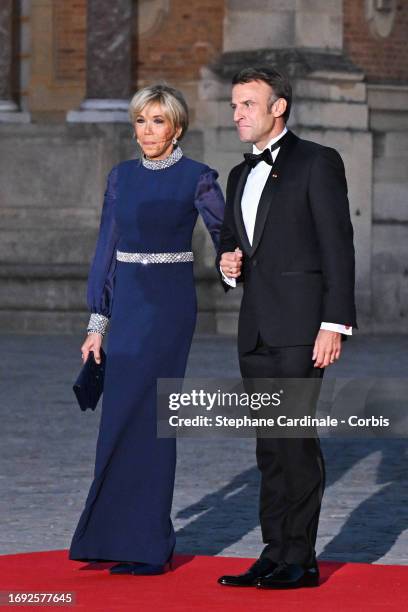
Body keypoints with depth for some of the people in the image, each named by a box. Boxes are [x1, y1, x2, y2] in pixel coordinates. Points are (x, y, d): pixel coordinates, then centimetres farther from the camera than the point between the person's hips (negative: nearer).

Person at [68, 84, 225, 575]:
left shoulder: (197, 179, -4)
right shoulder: (122, 177, 10)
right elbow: (107, 250, 10)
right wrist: (97, 323, 7)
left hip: (169, 304, -5)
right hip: (125, 303, 5)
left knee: (135, 416, -10)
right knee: (126, 418, 5)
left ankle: (143, 546, -3)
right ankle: (151, 541, 13)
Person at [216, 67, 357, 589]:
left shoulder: (317, 162, -3)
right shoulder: (240, 176, 20)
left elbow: (337, 247, -8)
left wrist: (334, 324, -15)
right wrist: (227, 265, 3)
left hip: (300, 325, -7)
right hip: (256, 329, 7)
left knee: (296, 439, -10)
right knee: (270, 446, 8)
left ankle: (300, 560, -7)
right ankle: (275, 555, 10)